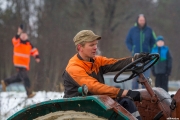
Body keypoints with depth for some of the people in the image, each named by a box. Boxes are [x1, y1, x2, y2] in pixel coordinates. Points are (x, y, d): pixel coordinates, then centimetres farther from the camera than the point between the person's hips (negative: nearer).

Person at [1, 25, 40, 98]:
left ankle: (5, 82, 39)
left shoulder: (28, 44, 5)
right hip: (19, 64, -7)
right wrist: (18, 34, -50)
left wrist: (37, 57, -8)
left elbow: (34, 50, 10)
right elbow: (15, 40, -33)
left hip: (25, 65, 7)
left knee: (19, 77, 22)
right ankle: (29, 93, -11)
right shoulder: (17, 43, -10)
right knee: (25, 78, -13)